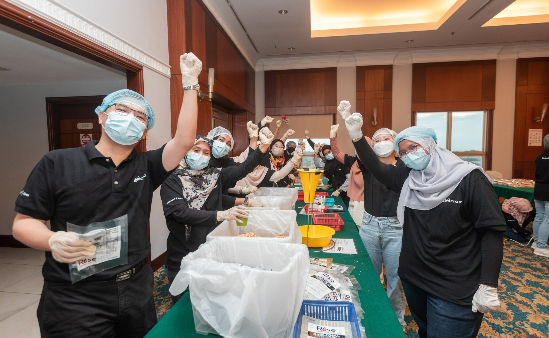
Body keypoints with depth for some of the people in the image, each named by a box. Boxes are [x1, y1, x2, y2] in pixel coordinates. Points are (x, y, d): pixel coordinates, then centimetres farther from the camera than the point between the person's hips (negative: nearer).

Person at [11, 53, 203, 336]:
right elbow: (23, 222, -2)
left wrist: (190, 84, -10)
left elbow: (184, 141, -10)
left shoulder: (146, 166, 2)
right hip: (74, 299, -3)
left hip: (137, 291, 4)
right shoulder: (58, 163, -4)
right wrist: (53, 241, -24)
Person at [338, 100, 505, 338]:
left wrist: (488, 287, -16)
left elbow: (492, 231, -14)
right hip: (413, 277, 6)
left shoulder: (468, 179, -13)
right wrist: (356, 135, -19)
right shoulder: (407, 177, 1)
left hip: (455, 291, -5)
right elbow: (376, 167, -5)